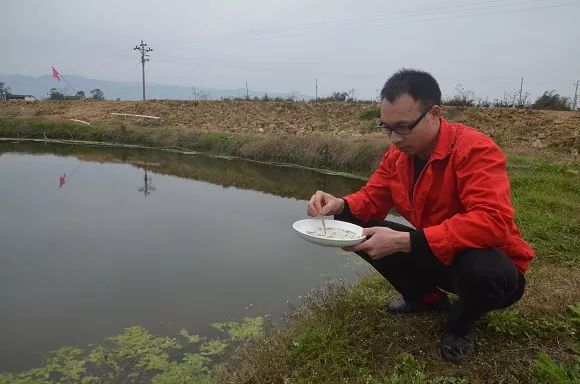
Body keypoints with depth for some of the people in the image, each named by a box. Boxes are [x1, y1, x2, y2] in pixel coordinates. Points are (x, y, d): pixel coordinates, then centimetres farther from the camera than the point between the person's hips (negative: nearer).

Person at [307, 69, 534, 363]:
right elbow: (372, 198, 1)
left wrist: (404, 242, -42)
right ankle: (427, 298, 14)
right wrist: (339, 206, -23)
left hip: (487, 266, -5)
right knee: (358, 230, -7)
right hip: (436, 256, 6)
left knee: (481, 269, -41)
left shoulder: (475, 150, -26)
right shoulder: (397, 153, -5)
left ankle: (461, 324, -1)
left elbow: (493, 221, -37)